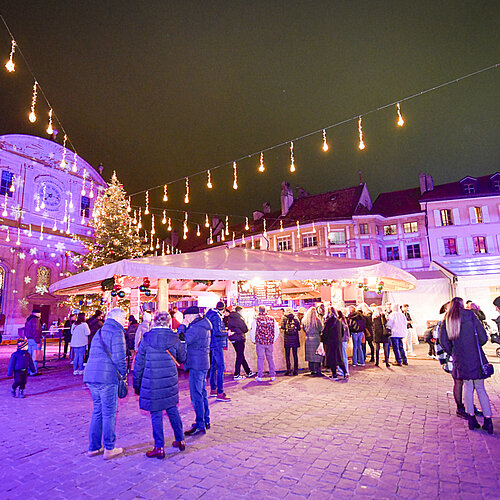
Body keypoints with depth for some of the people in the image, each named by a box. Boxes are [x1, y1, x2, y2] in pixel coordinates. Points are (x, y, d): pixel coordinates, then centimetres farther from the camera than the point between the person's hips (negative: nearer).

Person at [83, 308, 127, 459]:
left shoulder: (98, 333, 20)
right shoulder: (117, 333, -8)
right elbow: (118, 358, -16)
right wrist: (124, 374, -1)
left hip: (90, 376, 8)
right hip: (107, 378, -8)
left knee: (97, 411, 19)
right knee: (109, 414, 4)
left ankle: (93, 447, 27)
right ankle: (109, 449, 14)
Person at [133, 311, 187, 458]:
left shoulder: (146, 339, -6)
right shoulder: (174, 339, -4)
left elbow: (139, 364, 0)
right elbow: (182, 358, 10)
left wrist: (137, 384, 11)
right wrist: (182, 342, 24)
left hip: (151, 383, -2)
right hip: (170, 382, 2)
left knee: (156, 415, 9)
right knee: (173, 410, 18)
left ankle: (159, 448, 14)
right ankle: (180, 440, 29)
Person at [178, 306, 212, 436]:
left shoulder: (196, 327, -19)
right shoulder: (204, 326, 12)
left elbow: (182, 341, -23)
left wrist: (182, 326, -12)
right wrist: (185, 327, 8)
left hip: (196, 365, -10)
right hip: (203, 363, 10)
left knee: (196, 396, -2)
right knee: (202, 393, 19)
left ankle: (200, 426, 5)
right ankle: (205, 421, 30)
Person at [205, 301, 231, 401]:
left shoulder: (213, 315, 13)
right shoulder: (216, 316, -17)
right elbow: (217, 332, -24)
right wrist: (227, 333, -11)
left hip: (215, 345, 11)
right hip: (217, 344, -11)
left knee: (214, 366, 16)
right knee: (221, 368, -9)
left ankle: (213, 390, 26)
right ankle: (219, 394, -8)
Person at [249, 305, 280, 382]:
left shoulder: (256, 319, -6)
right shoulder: (272, 319, 4)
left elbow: (252, 331, -4)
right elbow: (277, 331, 8)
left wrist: (253, 340, 9)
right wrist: (273, 340, 17)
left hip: (260, 342, -3)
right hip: (270, 342, 3)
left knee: (260, 358, 4)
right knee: (270, 358, 12)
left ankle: (260, 376, 6)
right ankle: (272, 375, 16)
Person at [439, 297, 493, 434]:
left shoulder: (447, 320, 6)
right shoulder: (470, 314, -1)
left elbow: (443, 341, 0)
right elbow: (483, 337, -4)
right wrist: (476, 347, 13)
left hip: (460, 360, 2)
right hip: (476, 357, -2)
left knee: (468, 387, 14)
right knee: (480, 388, 8)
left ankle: (471, 418, 17)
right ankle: (488, 421, 8)